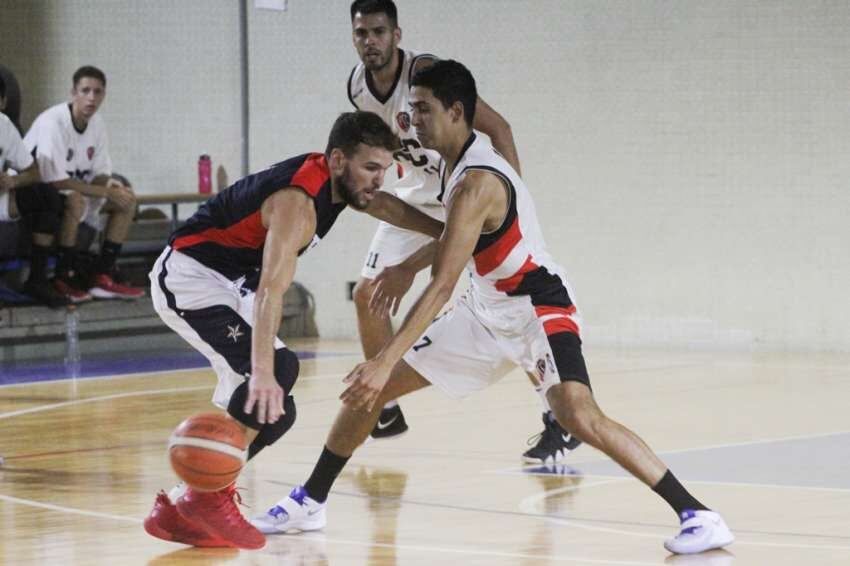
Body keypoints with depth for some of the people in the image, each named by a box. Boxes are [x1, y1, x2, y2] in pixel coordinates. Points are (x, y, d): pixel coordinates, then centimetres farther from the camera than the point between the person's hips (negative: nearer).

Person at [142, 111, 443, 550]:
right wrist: (263, 371, -53)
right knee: (277, 370, -27)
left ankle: (179, 511, 12)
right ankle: (208, 498, -22)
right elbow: (270, 290, -42)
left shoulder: (338, 179, -1)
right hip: (188, 277, -10)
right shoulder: (299, 201, -30)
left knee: (272, 411, 8)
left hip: (225, 282, 10)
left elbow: (382, 205, 24)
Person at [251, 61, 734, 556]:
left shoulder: (476, 183, -26)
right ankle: (309, 503, 21)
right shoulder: (456, 163, 2)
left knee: (579, 415, -32)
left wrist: (386, 361, -36)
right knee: (368, 390, 6)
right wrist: (403, 269, 31)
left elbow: (442, 287, -32)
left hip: (539, 310, -10)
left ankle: (698, 516, -28)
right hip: (487, 311, 10)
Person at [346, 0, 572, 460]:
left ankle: (560, 423, -13)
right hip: (416, 195, 7)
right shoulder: (356, 86, -6)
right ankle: (385, 410, 18)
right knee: (367, 293, 3)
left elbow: (496, 128, -28)